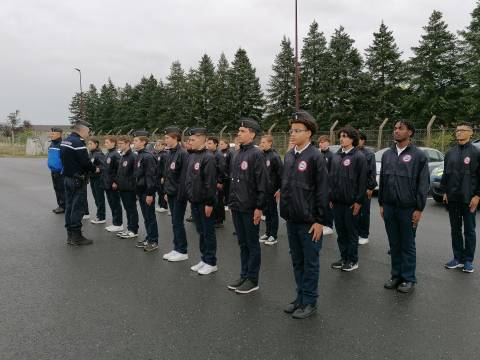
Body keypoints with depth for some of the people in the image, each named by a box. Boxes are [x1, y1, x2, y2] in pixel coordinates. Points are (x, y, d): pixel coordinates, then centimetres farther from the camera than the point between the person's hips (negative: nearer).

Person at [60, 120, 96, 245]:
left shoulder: (65, 141, 12)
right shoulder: (78, 142, -18)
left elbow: (63, 159, 17)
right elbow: (86, 162, -21)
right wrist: (94, 169, -4)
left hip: (67, 178, 9)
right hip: (78, 180, -9)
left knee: (69, 206, 13)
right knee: (78, 208, -2)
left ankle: (70, 235, 21)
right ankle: (76, 236, 4)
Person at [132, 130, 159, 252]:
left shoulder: (148, 156, -16)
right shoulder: (138, 156, 12)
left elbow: (151, 176, -20)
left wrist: (150, 194, -21)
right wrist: (138, 192, 18)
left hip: (147, 192, -9)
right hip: (141, 191, 9)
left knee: (150, 217, 0)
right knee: (146, 217, 15)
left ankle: (154, 242, 10)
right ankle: (148, 238, 26)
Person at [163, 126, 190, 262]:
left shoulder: (182, 153, -15)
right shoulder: (171, 153, 12)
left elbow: (184, 176, -19)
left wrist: (181, 194, -20)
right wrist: (166, 191, 12)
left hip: (179, 194, -8)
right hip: (171, 193, 8)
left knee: (178, 222, -1)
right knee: (175, 222, 14)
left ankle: (183, 251, 10)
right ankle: (177, 248, 24)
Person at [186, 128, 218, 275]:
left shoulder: (208, 157, -15)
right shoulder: (191, 156, 10)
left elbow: (211, 182, -19)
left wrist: (209, 203, -20)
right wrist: (190, 197, 14)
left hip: (205, 202, -8)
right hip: (194, 201, 8)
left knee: (208, 232, 3)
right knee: (201, 232, 16)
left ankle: (211, 262, 15)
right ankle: (204, 259, 28)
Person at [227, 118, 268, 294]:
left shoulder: (256, 154, -12)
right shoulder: (237, 154, 11)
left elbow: (262, 183, -15)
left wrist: (259, 207, -17)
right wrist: (231, 202, 15)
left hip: (250, 208, -7)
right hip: (237, 207, 7)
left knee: (252, 244, 5)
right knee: (242, 243, 16)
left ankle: (252, 280, 17)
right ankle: (244, 275, 28)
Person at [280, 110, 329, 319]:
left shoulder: (315, 157, -12)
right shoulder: (288, 155, 8)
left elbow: (322, 191, -13)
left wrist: (320, 221, -13)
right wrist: (285, 212, 13)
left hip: (309, 221, -7)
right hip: (291, 220, 7)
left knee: (310, 262, 7)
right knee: (297, 261, 16)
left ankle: (309, 302, 20)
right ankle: (300, 297, 30)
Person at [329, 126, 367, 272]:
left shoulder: (358, 156, -8)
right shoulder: (336, 156, 9)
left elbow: (362, 180, -11)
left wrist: (359, 201, -14)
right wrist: (331, 197, 9)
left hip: (351, 202, -6)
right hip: (337, 201, 6)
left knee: (351, 232, 6)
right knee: (340, 231, 13)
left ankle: (353, 260, 18)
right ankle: (344, 258, 25)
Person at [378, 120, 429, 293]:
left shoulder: (418, 155, -5)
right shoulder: (387, 154, 10)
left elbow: (424, 183, -6)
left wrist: (419, 209, -10)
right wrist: (381, 204, 11)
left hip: (408, 208, -4)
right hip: (389, 207, 5)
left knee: (407, 245, 5)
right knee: (394, 244, 12)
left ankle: (409, 279, 17)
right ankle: (396, 275, 24)